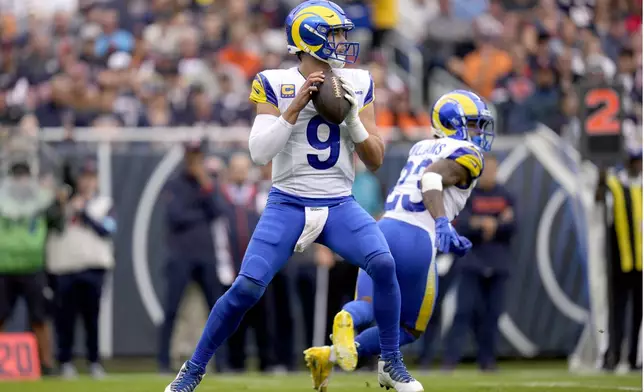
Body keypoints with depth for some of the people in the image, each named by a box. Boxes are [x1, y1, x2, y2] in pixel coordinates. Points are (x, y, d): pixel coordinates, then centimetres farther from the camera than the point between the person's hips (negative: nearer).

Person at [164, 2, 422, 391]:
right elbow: (260, 152, -14)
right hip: (288, 205, -2)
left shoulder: (357, 85, 4)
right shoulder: (276, 85, -4)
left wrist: (352, 119, -12)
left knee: (383, 264, -22)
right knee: (247, 287, -14)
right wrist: (296, 105, -20)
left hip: (340, 205, 2)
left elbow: (376, 159, 5)